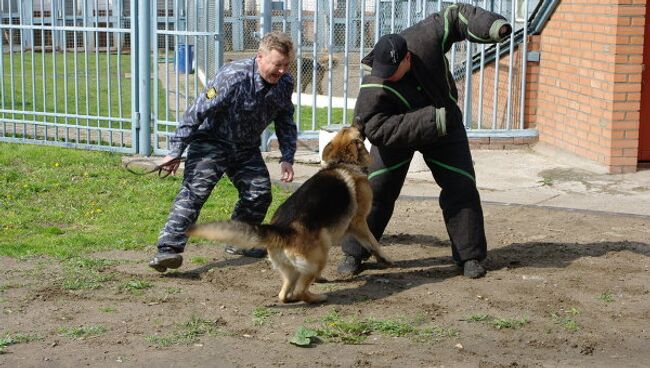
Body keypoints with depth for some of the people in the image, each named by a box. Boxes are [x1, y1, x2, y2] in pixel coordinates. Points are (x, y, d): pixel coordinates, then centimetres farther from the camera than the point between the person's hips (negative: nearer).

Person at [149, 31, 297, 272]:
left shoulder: (285, 84, -7)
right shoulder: (233, 76, -27)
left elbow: (286, 123, 9)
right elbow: (197, 112, -24)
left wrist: (287, 159, 0)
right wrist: (176, 151, -25)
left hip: (247, 148, 6)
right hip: (211, 141, -6)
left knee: (259, 193, 2)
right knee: (194, 191, -20)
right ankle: (168, 249, -27)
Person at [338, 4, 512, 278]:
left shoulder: (425, 37, -28)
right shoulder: (374, 87, -34)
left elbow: (456, 15, -14)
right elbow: (376, 128, -39)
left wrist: (492, 27, -31)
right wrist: (430, 121, -42)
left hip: (446, 128, 3)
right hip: (396, 135, -2)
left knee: (462, 188, -1)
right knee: (375, 189, -10)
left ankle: (470, 256, 11)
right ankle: (354, 254, 2)